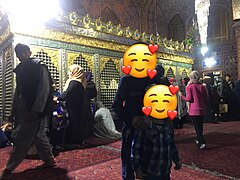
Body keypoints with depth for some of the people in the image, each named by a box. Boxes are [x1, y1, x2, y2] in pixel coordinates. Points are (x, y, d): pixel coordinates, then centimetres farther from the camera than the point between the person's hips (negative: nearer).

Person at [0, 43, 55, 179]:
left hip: (35, 110, -7)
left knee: (23, 140, -1)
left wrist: (36, 110, -20)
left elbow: (44, 89, -14)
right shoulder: (21, 70, 15)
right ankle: (49, 159, 26)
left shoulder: (39, 67, -7)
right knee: (38, 135, 13)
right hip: (24, 110, 8)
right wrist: (13, 111, 14)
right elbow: (18, 91, 18)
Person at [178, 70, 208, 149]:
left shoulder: (189, 87, -11)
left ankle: (202, 142, -7)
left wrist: (181, 96, 0)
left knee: (197, 126, 1)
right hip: (202, 109, 5)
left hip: (194, 110, -5)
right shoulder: (202, 86, 3)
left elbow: (189, 99, -15)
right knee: (200, 125, 18)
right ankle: (198, 139, 35)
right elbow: (206, 99, 5)